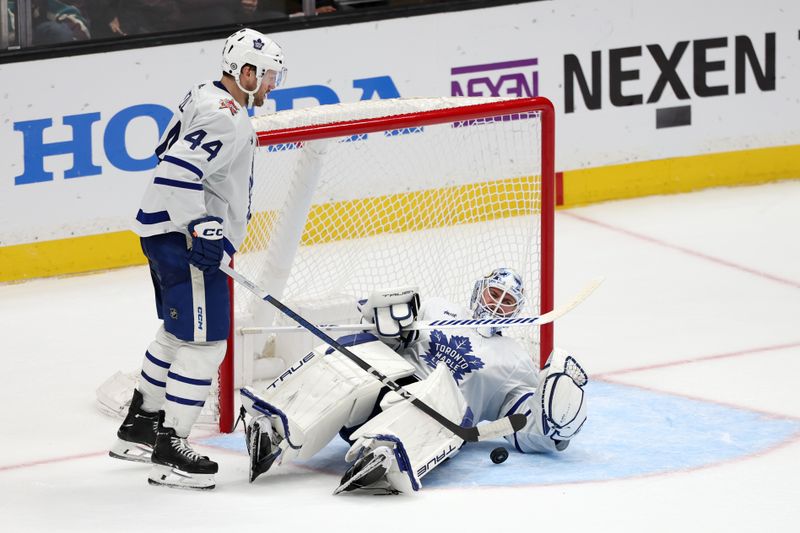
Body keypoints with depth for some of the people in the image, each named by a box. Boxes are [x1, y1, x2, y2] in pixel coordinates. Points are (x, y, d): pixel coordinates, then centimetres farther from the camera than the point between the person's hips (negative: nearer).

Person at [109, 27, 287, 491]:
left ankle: (140, 427, 35)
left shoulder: (205, 99, 11)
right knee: (204, 342, -8)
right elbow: (178, 171, -31)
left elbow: (170, 154, 24)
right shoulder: (227, 118, -21)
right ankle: (170, 452, -7)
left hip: (171, 233, 11)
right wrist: (201, 227, -28)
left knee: (178, 333, 24)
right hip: (185, 240, -11)